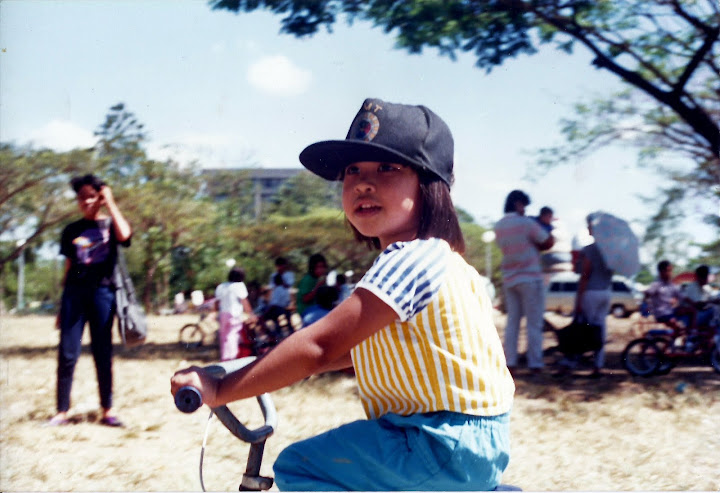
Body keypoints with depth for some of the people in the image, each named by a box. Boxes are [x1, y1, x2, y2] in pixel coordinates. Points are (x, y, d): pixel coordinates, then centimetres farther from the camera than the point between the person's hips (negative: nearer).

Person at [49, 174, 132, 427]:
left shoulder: (110, 224, 6)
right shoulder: (71, 230, 12)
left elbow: (124, 235, -19)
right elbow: (69, 267, 14)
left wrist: (110, 204, -11)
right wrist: (61, 307, 12)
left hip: (102, 292, -2)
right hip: (74, 292, 2)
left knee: (103, 354, 3)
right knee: (67, 354, -4)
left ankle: (107, 410, 10)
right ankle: (62, 411, 0)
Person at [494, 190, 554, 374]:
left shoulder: (499, 226, 8)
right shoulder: (526, 223, -14)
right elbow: (549, 242, -8)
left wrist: (533, 247, 4)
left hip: (509, 279, 6)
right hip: (530, 278, -6)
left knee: (512, 321, 10)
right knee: (534, 323, 0)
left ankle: (509, 361, 7)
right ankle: (535, 363, 1)